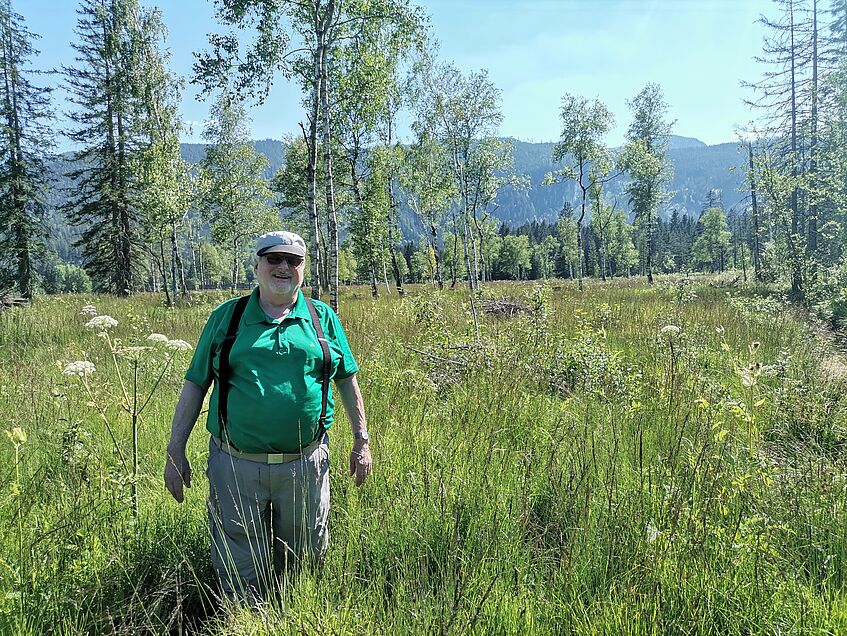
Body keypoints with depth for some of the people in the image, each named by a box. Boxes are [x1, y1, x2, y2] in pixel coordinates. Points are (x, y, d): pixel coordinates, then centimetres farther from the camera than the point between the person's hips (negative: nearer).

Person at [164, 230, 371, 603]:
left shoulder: (322, 317, 5)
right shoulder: (226, 317, 3)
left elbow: (347, 379, 12)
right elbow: (195, 385, 5)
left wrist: (361, 441, 9)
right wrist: (175, 452, 1)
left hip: (306, 464, 1)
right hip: (237, 466, -1)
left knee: (304, 558, 17)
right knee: (239, 573, 11)